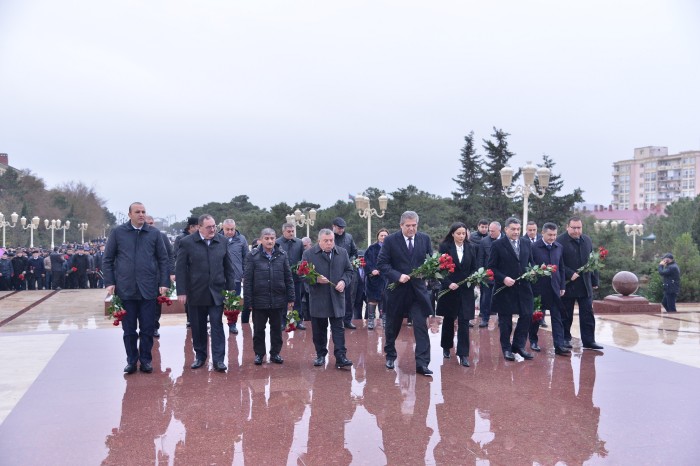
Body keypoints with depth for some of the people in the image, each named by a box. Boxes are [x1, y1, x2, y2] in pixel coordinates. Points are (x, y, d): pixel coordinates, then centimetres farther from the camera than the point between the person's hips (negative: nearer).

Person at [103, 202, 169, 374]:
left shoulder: (154, 233, 4)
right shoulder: (118, 232, 3)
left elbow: (163, 259, 6)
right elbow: (108, 259, 6)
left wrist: (163, 283, -1)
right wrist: (109, 283, -3)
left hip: (148, 289, 0)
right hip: (125, 289, 0)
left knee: (147, 328, 4)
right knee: (129, 329, 7)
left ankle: (145, 360, 16)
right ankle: (131, 360, 19)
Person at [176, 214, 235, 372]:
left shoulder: (221, 241, 4)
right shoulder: (187, 242, -4)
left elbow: (228, 267, 8)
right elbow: (180, 268, -4)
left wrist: (230, 289, 5)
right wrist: (182, 292, -9)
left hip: (217, 292, 1)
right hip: (196, 293, -1)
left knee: (217, 326, -2)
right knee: (198, 327, 9)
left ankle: (218, 359, 0)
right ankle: (200, 356, 24)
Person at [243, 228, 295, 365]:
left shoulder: (282, 255, 2)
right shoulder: (253, 256, -4)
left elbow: (288, 278, 5)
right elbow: (247, 280, -4)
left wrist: (291, 298, 2)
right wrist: (248, 301, -8)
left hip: (278, 300, 2)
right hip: (259, 300, -2)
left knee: (277, 329, 12)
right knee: (258, 329, 9)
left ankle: (275, 353, 26)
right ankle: (259, 354, 23)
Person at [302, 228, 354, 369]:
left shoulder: (342, 253, 7)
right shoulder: (308, 254, -2)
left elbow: (349, 270, 11)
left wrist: (344, 281, -8)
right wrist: (316, 279, -19)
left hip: (337, 298, 1)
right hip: (317, 299, -1)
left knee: (338, 328, -1)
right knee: (319, 329, 8)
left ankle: (340, 357, -1)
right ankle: (320, 355, 22)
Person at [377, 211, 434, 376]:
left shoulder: (425, 239, 2)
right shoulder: (390, 240, -6)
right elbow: (382, 263, -9)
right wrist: (397, 276, -21)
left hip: (418, 289, 1)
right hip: (397, 289, -1)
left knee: (421, 327, -7)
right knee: (392, 326, 15)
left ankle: (422, 364, -3)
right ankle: (390, 355, 37)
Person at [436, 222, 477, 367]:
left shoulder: (470, 247, 4)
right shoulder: (445, 247, -5)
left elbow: (474, 268, 8)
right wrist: (448, 283, -18)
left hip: (466, 290, 1)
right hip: (449, 289, -1)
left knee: (464, 321, -5)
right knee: (448, 319, 14)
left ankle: (463, 354, -1)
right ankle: (446, 347, 32)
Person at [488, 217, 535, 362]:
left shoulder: (527, 243, 9)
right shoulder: (497, 245, -5)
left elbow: (531, 263, 16)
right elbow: (491, 267, -6)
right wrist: (503, 278, -18)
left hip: (524, 287, 4)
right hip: (505, 288, -4)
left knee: (527, 315, 1)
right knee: (505, 320, 6)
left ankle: (518, 345, 18)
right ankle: (506, 348, 19)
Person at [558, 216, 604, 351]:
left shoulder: (587, 240, 9)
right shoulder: (560, 241, -10)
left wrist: (594, 281, 11)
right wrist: (570, 274, -21)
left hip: (585, 285, 5)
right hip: (567, 284, -5)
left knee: (588, 314, 4)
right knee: (566, 315, 6)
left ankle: (589, 341, 10)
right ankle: (565, 339, 18)